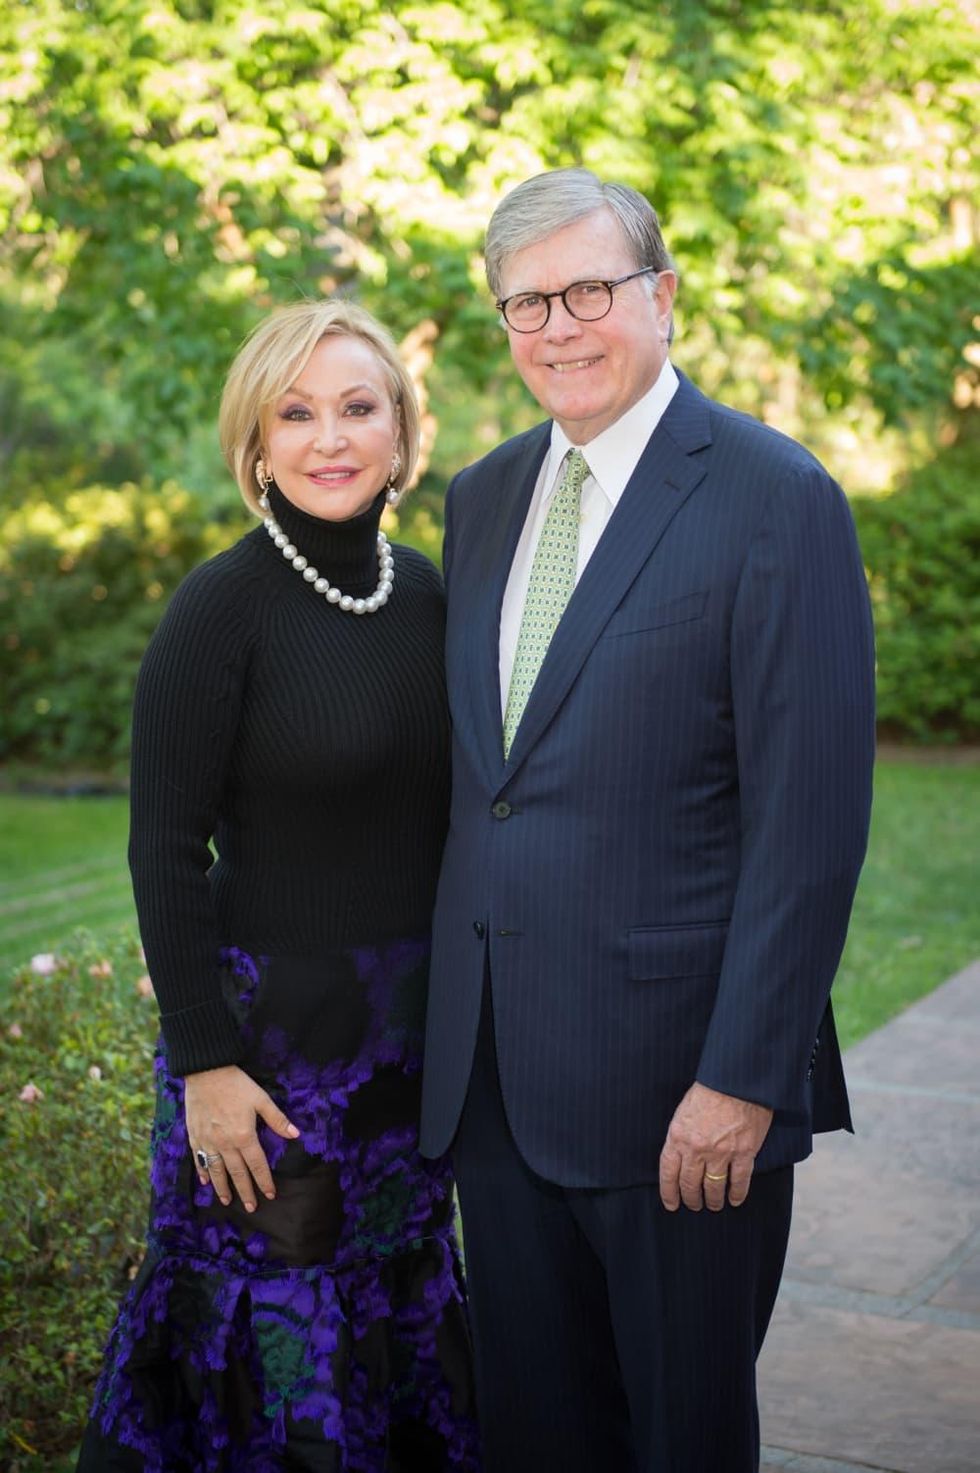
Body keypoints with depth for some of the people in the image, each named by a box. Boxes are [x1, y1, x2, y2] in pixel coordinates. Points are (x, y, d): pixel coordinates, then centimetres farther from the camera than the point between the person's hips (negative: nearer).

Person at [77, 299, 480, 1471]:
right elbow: (164, 853, -14)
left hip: (410, 1023, 6)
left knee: (400, 1306, 18)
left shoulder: (425, 591, 3)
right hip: (271, 1022, -6)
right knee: (277, 1329, 7)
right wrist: (204, 1064, -15)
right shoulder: (220, 609, -15)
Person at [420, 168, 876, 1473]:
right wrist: (452, 1015, 10)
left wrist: (744, 1079, -17)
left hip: (676, 1076, -5)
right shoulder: (483, 499, 10)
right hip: (494, 1072, 6)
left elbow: (811, 819, -14)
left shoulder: (775, 498, -11)